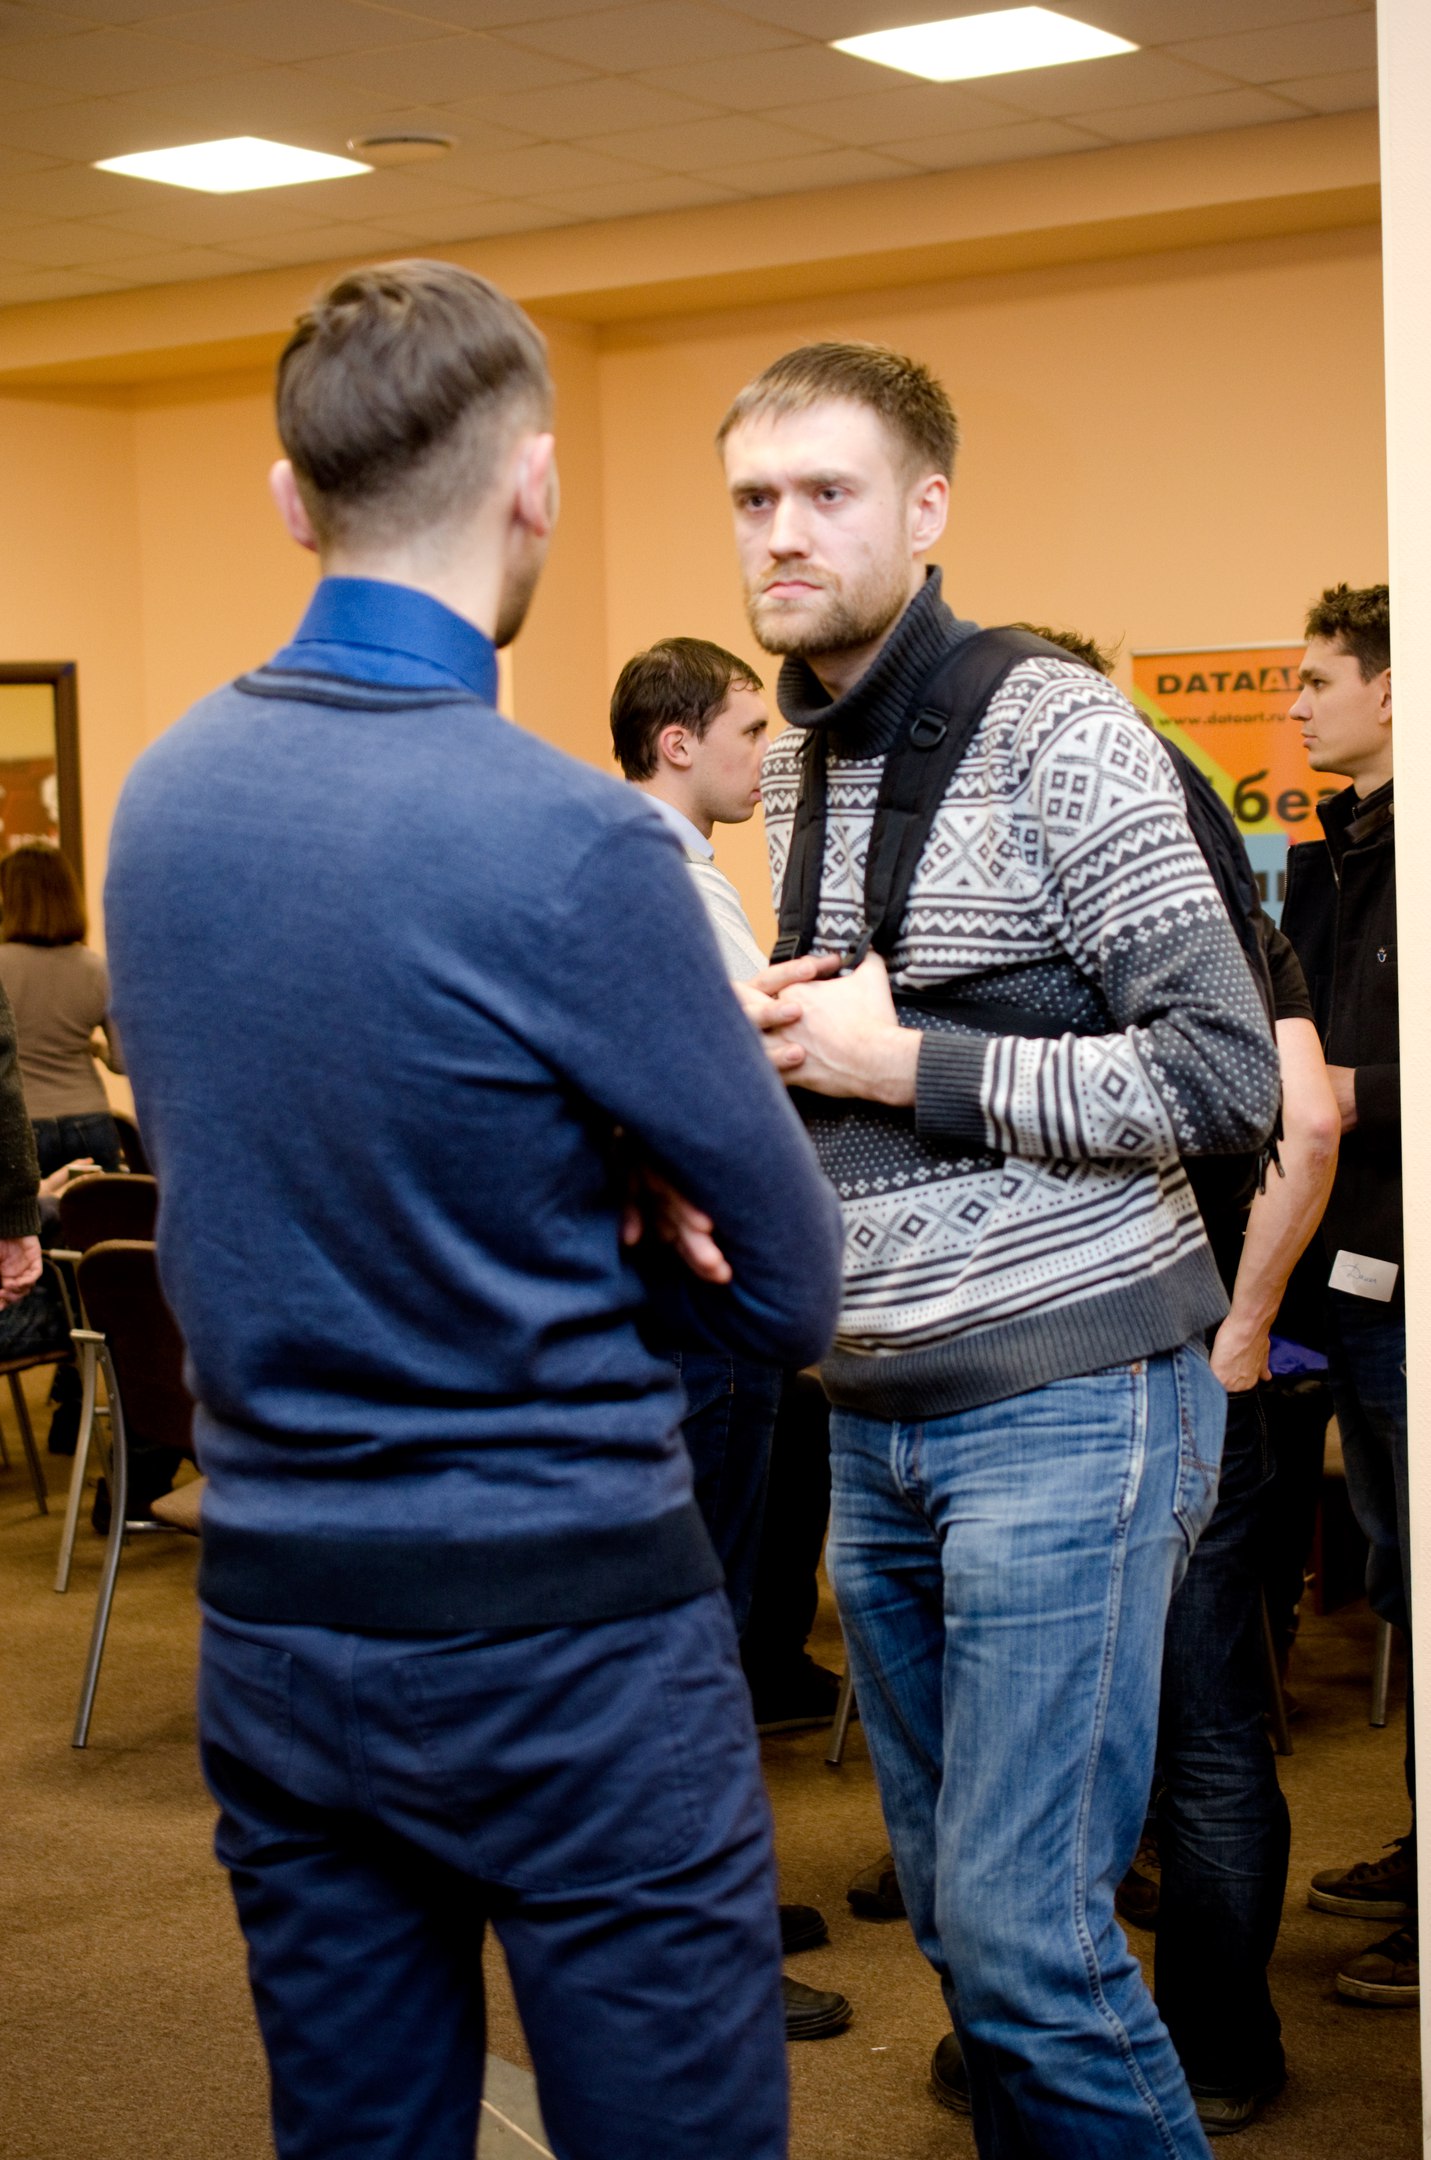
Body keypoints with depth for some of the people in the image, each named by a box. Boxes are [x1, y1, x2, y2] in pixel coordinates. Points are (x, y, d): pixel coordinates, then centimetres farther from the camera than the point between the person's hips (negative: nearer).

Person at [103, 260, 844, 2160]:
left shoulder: (160, 796, 1)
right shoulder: (568, 839, -19)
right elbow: (787, 1290, -10)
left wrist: (575, 1227, 0)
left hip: (270, 1636, 7)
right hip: (565, 1646, -6)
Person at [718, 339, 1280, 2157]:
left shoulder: (1053, 732, -11)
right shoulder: (793, 770, 12)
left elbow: (1227, 1076, -15)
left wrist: (905, 1064, -17)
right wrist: (766, 1034, 2)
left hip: (1065, 1394, -7)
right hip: (875, 1408, 7)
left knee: (1023, 1933, -8)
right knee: (952, 1904, 14)